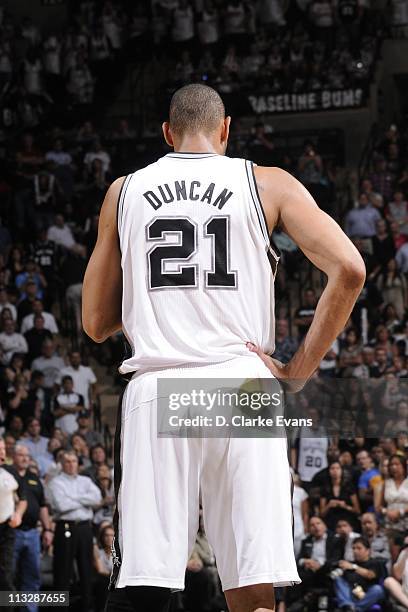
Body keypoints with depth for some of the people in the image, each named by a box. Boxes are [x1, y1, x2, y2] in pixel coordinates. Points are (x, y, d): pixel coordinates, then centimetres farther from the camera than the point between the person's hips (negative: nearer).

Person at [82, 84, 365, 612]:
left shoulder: (124, 192, 14)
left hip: (156, 391, 1)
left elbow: (96, 324, 17)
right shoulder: (268, 184, 9)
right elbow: (349, 270, -4)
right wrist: (300, 369, 1)